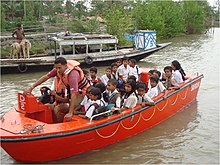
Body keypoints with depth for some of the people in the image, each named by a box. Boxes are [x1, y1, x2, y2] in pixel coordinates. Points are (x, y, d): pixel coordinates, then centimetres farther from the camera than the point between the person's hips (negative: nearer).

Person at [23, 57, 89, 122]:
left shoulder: (72, 75, -35)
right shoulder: (59, 68, -14)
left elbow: (74, 94, -40)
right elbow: (46, 77, -6)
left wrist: (70, 113, -44)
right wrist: (31, 88, -9)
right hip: (70, 91, 8)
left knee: (57, 109, -17)